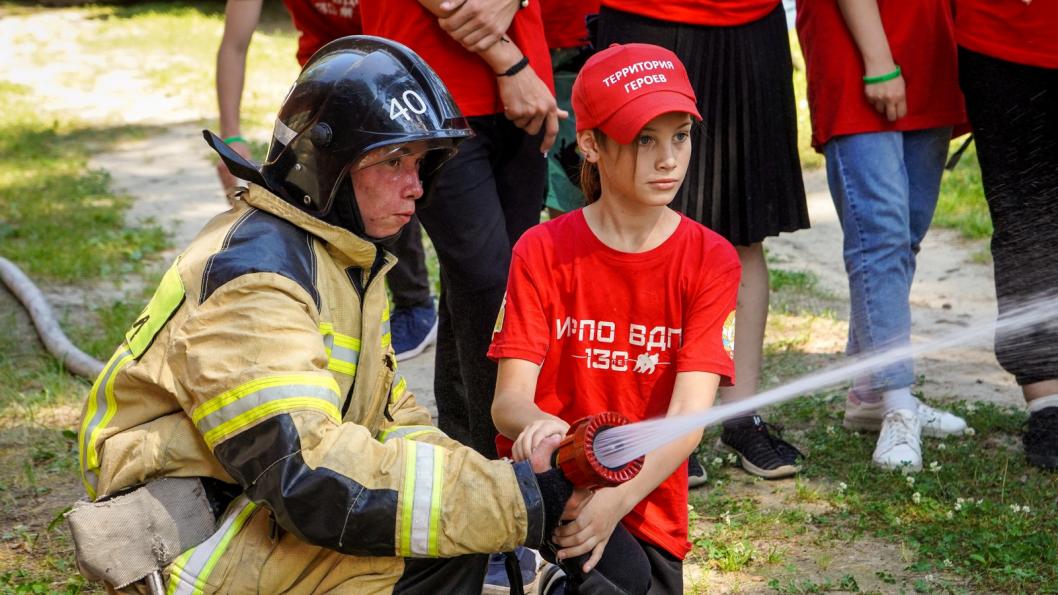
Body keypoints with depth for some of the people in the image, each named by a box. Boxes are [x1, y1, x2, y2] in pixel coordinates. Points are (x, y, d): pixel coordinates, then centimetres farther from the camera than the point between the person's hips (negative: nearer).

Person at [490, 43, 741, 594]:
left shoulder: (711, 261, -1)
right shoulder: (542, 252, -1)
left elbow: (688, 417, -13)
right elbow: (508, 400, -10)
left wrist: (616, 498, -32)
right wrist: (540, 426, -36)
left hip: (648, 508, 2)